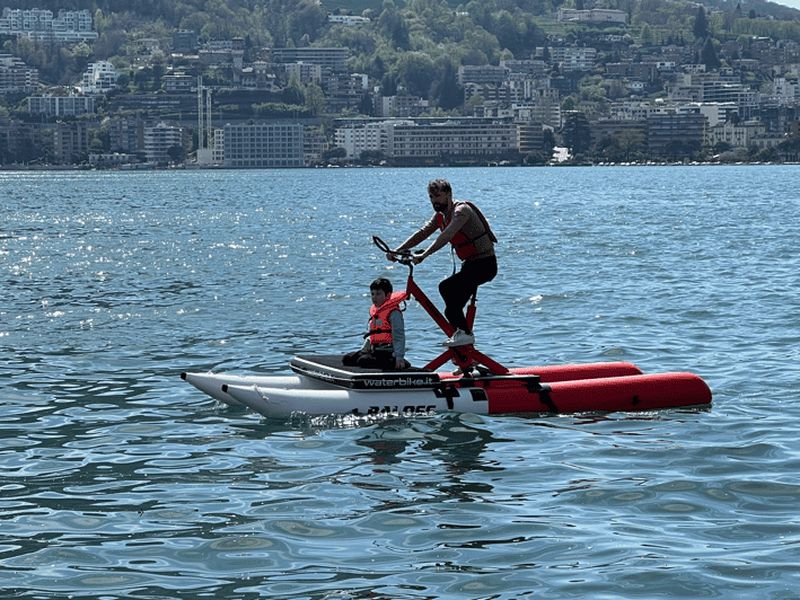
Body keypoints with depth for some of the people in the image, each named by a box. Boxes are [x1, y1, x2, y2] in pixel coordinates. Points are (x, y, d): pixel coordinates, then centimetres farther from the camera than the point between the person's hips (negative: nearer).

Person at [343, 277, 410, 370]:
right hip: (374, 350, 10)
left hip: (388, 352, -10)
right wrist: (363, 350, 16)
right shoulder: (373, 311, 17)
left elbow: (399, 336, -17)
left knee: (363, 361, -32)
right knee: (346, 359, 4)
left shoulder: (394, 313, -11)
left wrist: (399, 357, -26)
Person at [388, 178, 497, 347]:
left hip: (485, 264, -10)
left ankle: (465, 333, -17)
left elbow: (446, 236, -32)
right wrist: (397, 251, -5)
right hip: (470, 263, 10)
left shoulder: (461, 210, -19)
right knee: (452, 309, 6)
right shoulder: (440, 215, 9)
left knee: (446, 287, -24)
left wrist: (423, 255, -39)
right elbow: (422, 234, 6)